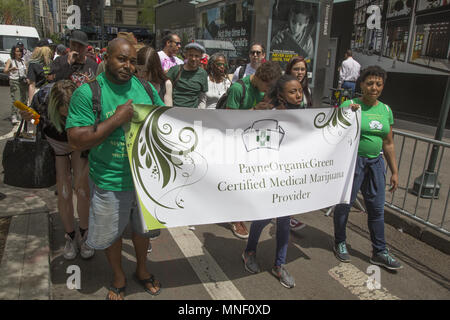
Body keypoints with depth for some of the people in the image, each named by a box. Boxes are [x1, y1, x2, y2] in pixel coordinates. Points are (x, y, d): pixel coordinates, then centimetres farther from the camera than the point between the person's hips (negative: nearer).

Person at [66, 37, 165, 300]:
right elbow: (76, 141, -19)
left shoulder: (146, 88, 0)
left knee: (142, 227, 23)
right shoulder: (87, 93, -13)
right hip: (110, 182, -3)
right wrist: (116, 120, -25)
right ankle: (119, 277, 45)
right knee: (110, 233, 17)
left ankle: (142, 270, 49)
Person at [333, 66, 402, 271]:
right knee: (345, 203, 4)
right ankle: (340, 244, 26)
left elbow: (388, 144, 14)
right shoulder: (349, 105, -7)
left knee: (377, 208, 9)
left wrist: (394, 171, 13)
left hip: (375, 163, 5)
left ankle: (379, 252, 23)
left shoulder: (386, 110, 9)